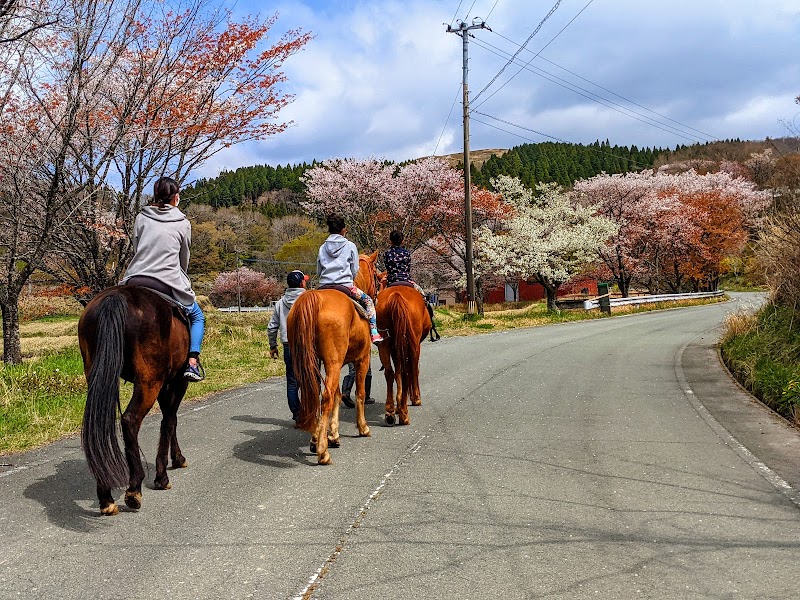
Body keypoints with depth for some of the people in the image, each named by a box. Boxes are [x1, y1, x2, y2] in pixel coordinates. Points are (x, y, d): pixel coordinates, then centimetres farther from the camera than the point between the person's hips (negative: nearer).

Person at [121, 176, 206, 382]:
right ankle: (192, 363, 4)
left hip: (135, 281, 2)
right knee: (197, 317, 20)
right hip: (167, 284, -2)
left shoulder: (141, 218, 11)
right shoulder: (183, 223, 6)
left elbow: (136, 250, 17)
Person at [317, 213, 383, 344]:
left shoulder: (322, 248, 11)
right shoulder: (350, 246, 1)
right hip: (345, 286, -3)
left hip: (324, 286, 4)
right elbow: (354, 270, 5)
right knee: (368, 301, 13)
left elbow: (318, 271, 14)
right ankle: (374, 333, 2)